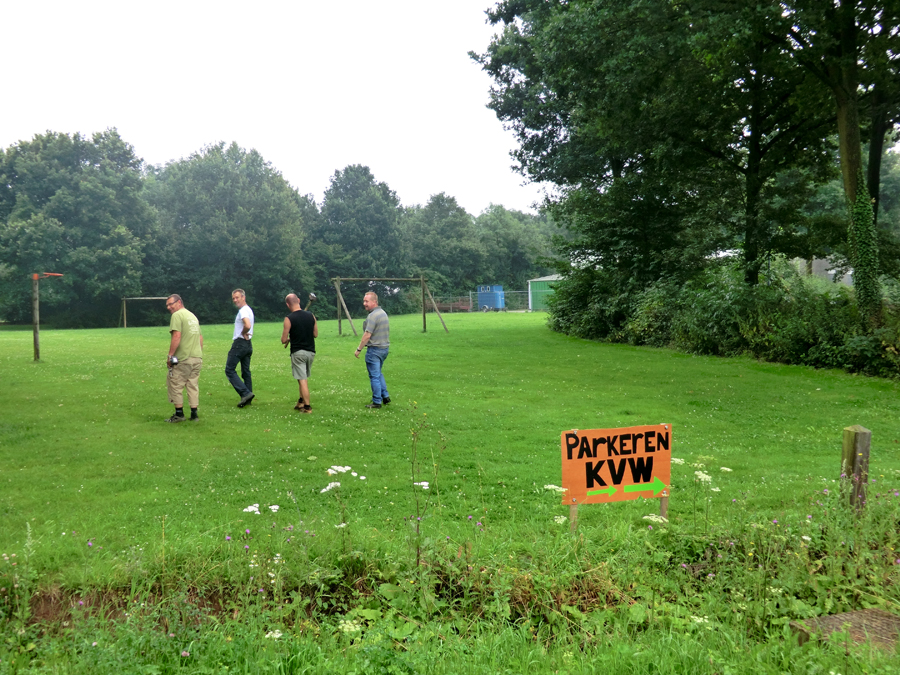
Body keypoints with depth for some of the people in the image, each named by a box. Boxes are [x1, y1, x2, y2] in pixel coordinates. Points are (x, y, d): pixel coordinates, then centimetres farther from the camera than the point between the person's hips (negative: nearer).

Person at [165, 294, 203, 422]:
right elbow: (200, 337, 20)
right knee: (193, 385, 11)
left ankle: (179, 413, 4)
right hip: (197, 357, 8)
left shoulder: (177, 315, -8)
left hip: (183, 359, -8)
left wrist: (170, 355, -15)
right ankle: (194, 414, 12)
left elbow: (177, 336, -18)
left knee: (175, 384, 3)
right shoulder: (192, 315, 19)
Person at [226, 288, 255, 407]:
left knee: (229, 370, -6)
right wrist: (245, 334, 10)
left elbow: (247, 325, -32)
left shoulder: (243, 311, -15)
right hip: (248, 344, 10)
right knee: (246, 371, 12)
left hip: (240, 343, -10)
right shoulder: (248, 310, 18)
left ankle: (245, 393, -16)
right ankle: (247, 398, 14)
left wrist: (243, 333, -13)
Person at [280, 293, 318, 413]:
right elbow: (316, 334, 9)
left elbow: (283, 340, -10)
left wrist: (288, 340, 11)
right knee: (305, 378, 20)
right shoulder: (311, 315, 1)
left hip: (297, 352, -5)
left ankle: (307, 406, -1)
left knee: (302, 380, -2)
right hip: (311, 351, 5)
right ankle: (301, 401, 26)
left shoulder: (289, 319, -12)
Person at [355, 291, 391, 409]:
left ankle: (377, 402, 4)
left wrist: (359, 349, -14)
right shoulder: (383, 313, 11)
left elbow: (367, 335, -21)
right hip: (384, 347, 9)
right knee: (379, 374, 22)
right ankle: (385, 396, 23)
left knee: (374, 376, -1)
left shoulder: (373, 316, -19)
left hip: (374, 349, -9)